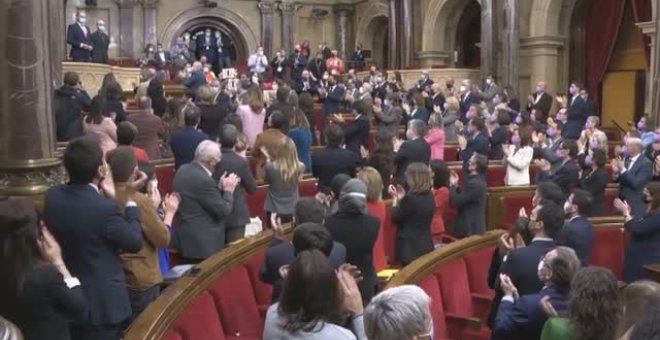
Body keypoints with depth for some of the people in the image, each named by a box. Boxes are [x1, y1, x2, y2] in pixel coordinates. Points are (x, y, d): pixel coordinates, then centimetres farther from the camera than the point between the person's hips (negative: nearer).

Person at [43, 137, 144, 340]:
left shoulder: (52, 196, -6)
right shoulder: (105, 208, -27)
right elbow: (135, 243, -13)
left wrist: (105, 194, 10)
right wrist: (130, 199, -8)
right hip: (101, 305, -7)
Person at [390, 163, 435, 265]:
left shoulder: (410, 198, -20)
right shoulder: (429, 196, 5)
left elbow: (396, 218, -8)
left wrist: (396, 198, 1)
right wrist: (402, 197, 12)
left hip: (410, 247, -8)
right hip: (426, 245, 8)